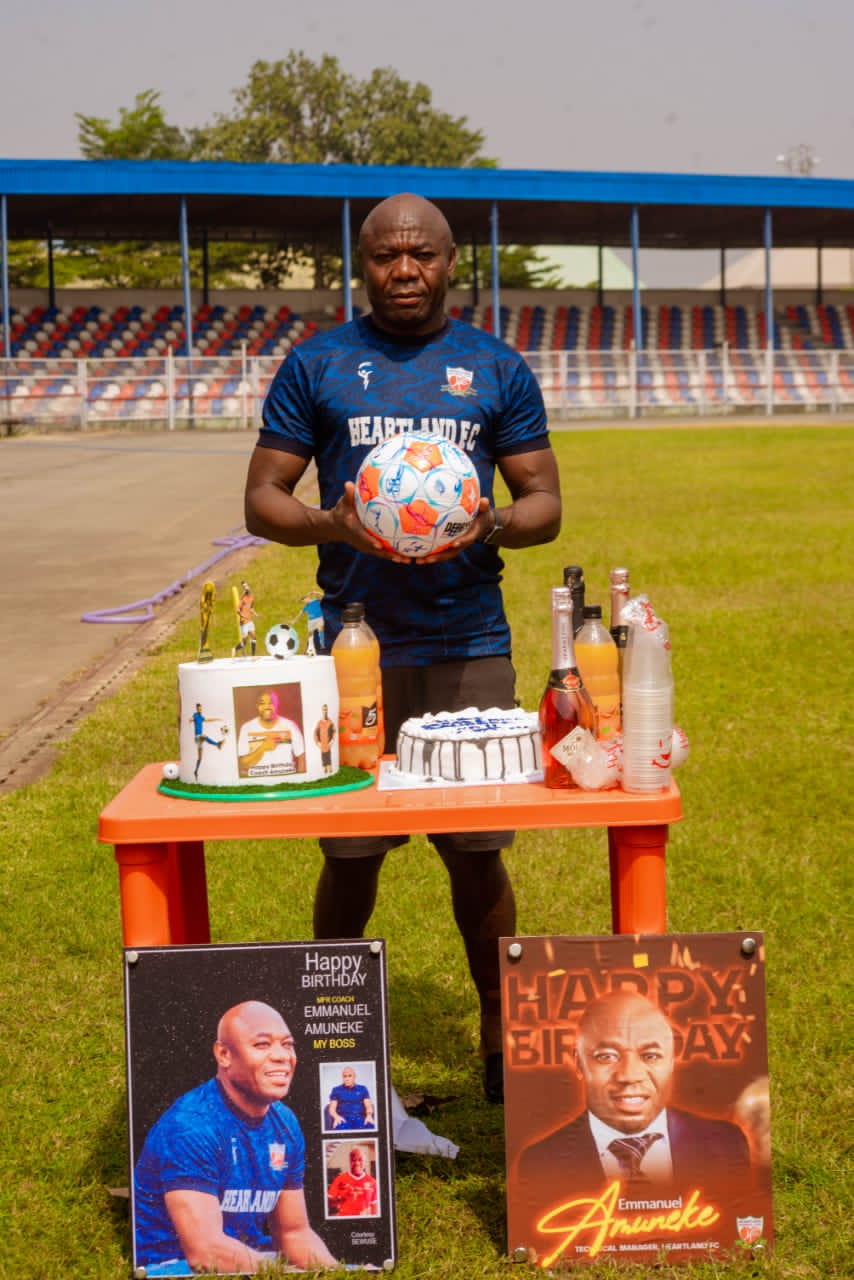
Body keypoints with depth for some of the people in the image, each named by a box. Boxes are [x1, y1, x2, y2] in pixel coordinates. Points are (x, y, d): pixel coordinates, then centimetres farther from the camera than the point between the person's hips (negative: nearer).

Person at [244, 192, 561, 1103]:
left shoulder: (498, 369, 8)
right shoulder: (315, 366, 5)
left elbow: (545, 503, 9)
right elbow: (262, 499, 4)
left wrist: (494, 524, -14)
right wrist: (333, 524, -16)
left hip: (470, 648, 1)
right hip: (353, 650, 0)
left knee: (476, 853, 5)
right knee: (349, 854, 7)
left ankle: (501, 1037, 23)